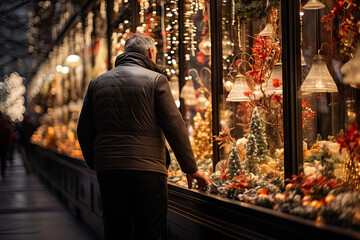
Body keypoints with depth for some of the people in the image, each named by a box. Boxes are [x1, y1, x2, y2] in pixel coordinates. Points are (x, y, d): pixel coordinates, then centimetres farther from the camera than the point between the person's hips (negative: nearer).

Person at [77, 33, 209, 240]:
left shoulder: (97, 83, 12)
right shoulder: (156, 79, -2)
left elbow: (84, 131, 12)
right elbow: (175, 126, -7)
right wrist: (191, 168, -1)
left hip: (107, 169, 5)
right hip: (147, 169, -4)